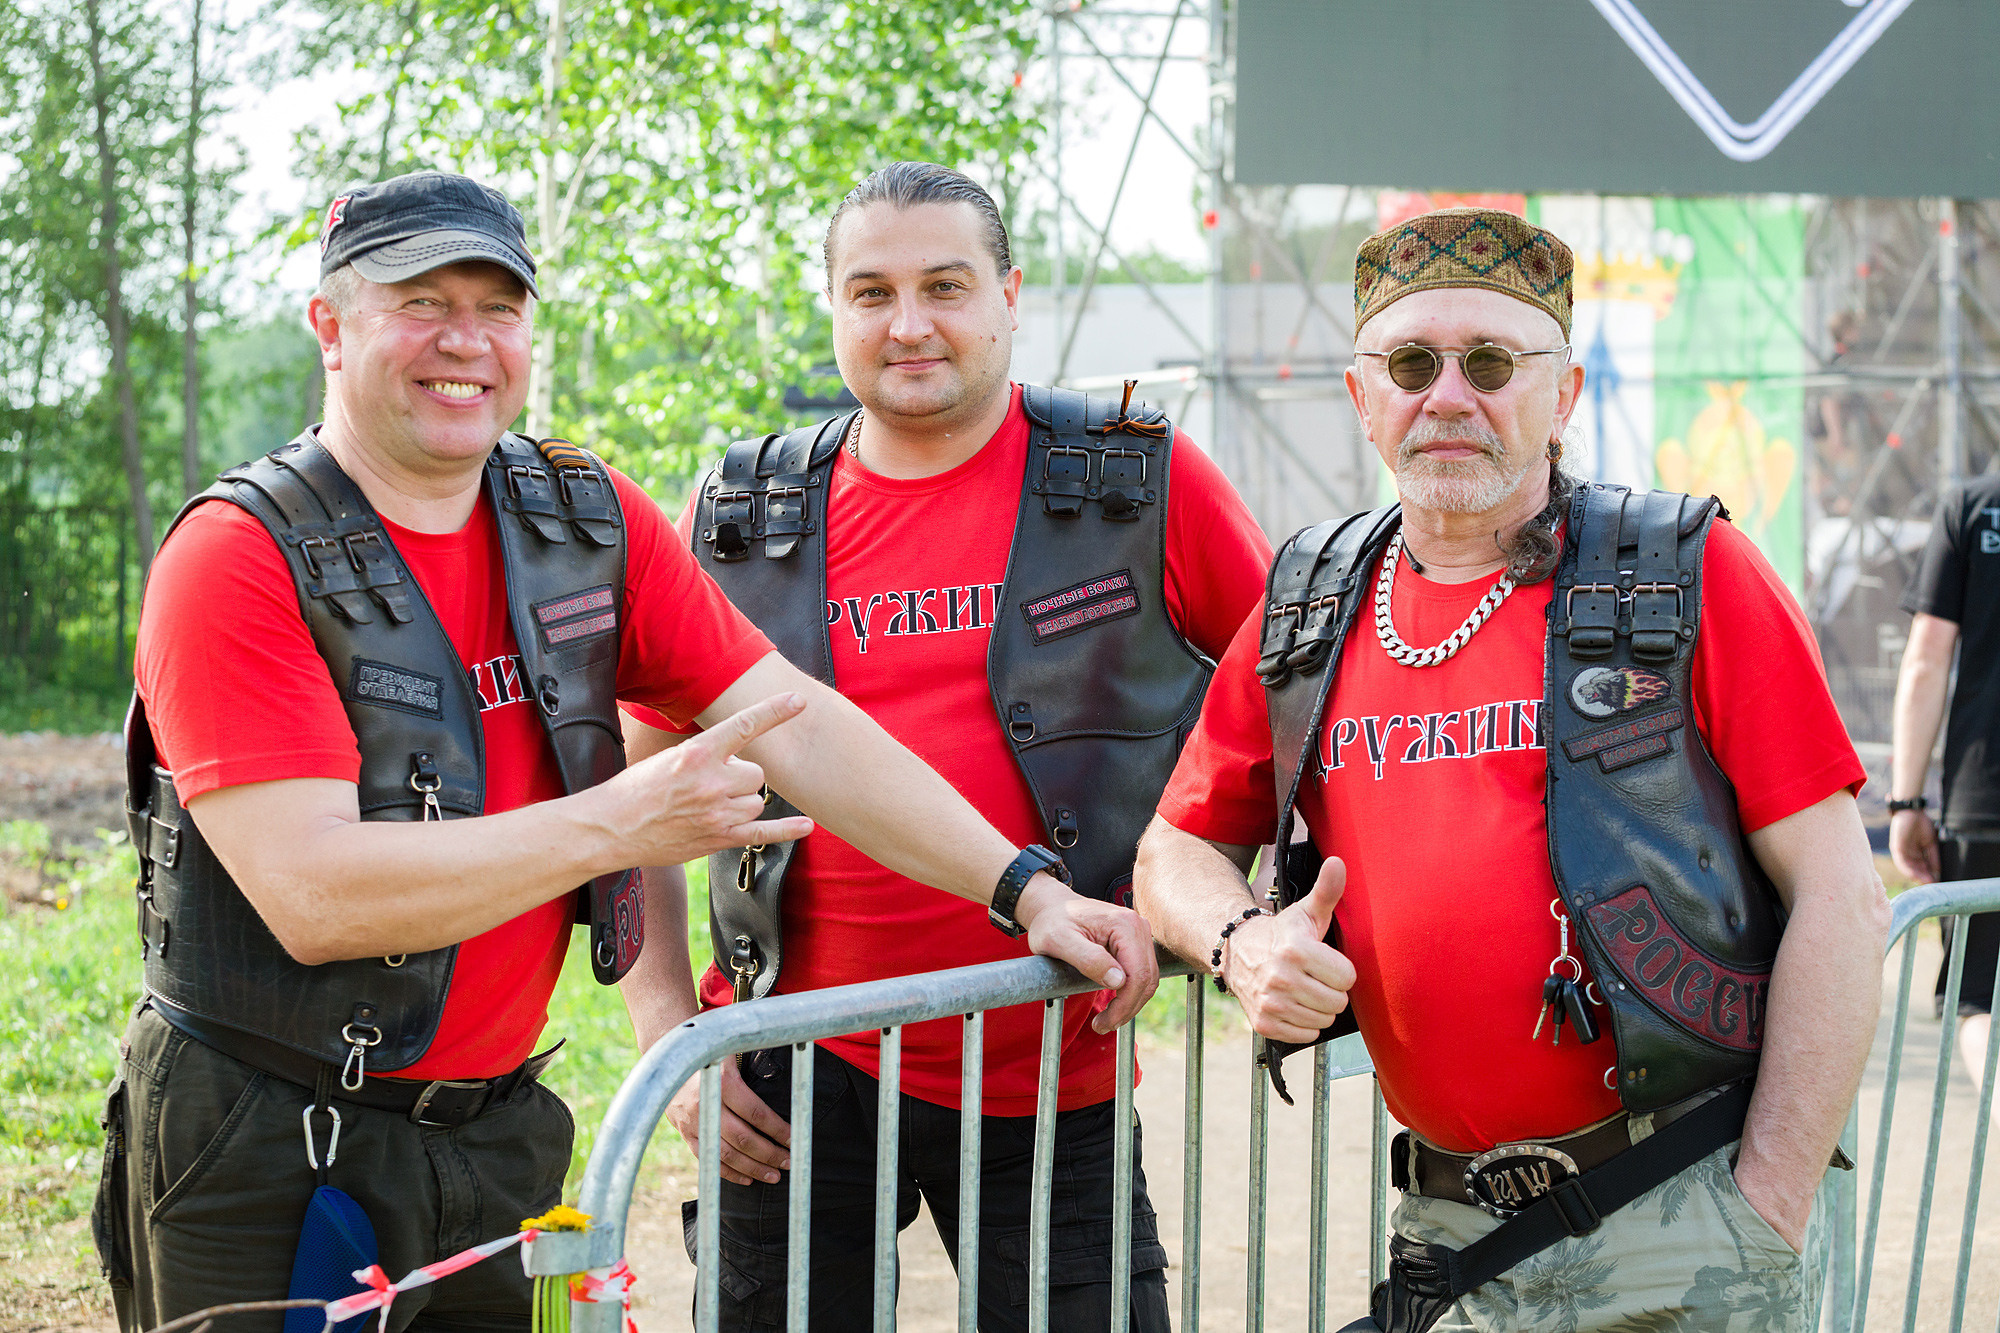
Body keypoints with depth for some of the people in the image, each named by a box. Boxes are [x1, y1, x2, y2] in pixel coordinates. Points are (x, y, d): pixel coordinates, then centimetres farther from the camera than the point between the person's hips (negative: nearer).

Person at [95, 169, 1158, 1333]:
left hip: (494, 1137, 5)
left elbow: (797, 722, 2)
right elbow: (312, 895, -23)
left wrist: (1027, 890, -7)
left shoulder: (590, 523, 5)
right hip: (268, 1164, -5)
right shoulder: (239, 560, -14)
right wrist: (618, 824, -25)